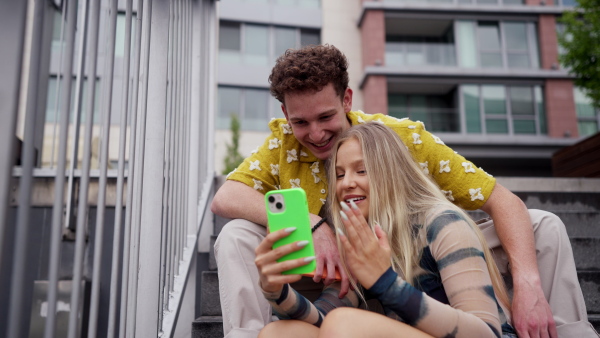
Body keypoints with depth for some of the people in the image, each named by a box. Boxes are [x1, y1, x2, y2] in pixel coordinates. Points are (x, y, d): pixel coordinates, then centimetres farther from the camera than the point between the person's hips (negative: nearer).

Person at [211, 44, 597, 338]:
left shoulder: (404, 138, -16)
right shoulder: (282, 142, -10)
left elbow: (503, 201, -17)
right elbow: (224, 198, -23)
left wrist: (527, 283, -33)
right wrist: (312, 224, -35)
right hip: (331, 286, 0)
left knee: (544, 227, -11)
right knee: (237, 236, -24)